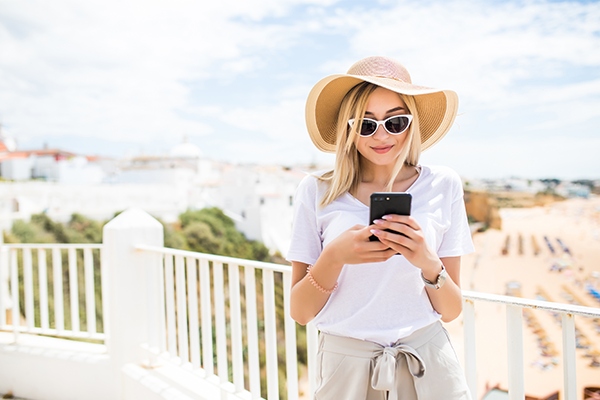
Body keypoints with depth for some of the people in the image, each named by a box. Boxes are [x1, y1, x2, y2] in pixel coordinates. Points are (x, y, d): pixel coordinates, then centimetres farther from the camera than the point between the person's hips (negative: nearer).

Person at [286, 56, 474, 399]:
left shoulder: (443, 186, -3)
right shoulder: (317, 191, -6)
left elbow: (451, 311, -1)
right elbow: (300, 312, -5)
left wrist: (428, 262, -21)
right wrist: (335, 256, -21)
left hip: (428, 368, 1)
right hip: (346, 365, 0)